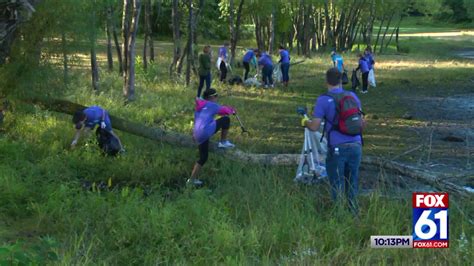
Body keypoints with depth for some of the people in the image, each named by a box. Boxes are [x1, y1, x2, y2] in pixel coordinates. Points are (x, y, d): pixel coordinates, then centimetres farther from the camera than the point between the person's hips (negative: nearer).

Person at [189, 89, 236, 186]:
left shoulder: (199, 107, 24)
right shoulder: (212, 105, 3)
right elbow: (225, 110, 7)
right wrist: (232, 110, 25)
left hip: (197, 135, 8)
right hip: (206, 131, -8)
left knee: (203, 158, 19)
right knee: (226, 119, 3)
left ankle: (192, 179, 20)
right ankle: (223, 142, 11)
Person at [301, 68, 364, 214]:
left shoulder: (323, 100, -8)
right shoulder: (352, 96, 6)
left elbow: (314, 126, -10)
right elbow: (361, 122, 13)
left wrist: (305, 122, 11)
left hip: (337, 148, -4)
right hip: (355, 146, 4)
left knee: (337, 186, 7)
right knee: (352, 185, 16)